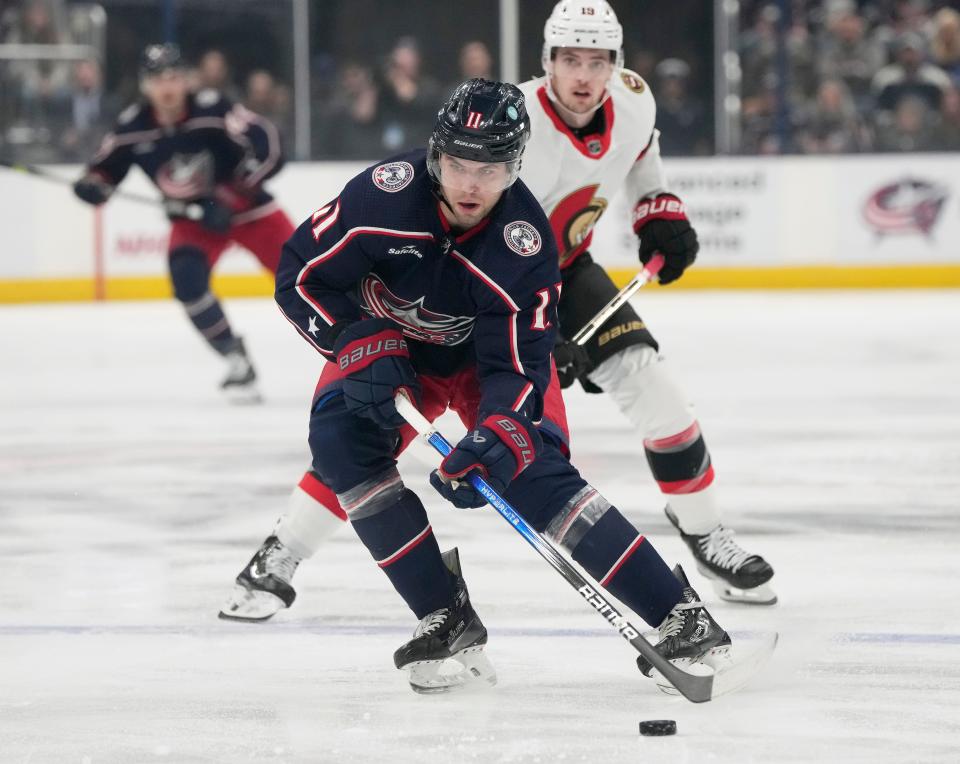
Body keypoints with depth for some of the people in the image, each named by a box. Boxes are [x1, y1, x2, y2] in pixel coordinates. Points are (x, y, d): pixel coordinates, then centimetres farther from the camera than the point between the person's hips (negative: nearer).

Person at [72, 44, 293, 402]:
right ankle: (236, 361, -9)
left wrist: (227, 199, -31)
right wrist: (93, 183, -19)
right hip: (192, 217, 3)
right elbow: (108, 163, 5)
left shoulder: (212, 110, -26)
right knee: (186, 277, -23)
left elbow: (266, 147, -29)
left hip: (247, 206, -3)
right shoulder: (133, 127, -12)